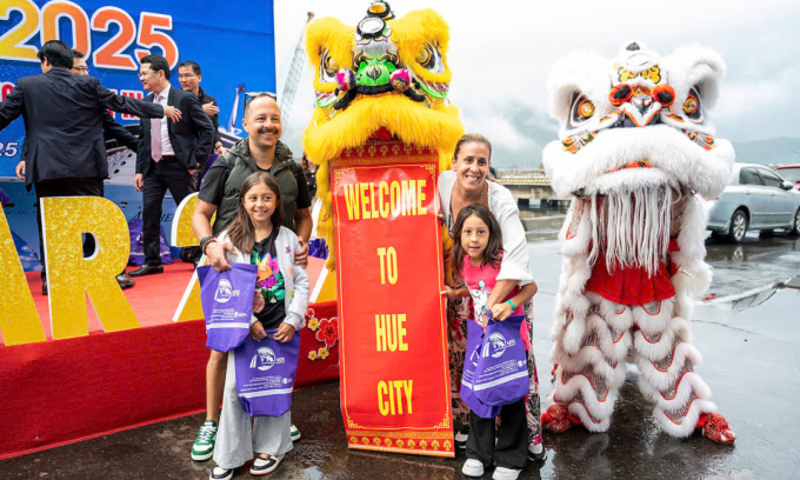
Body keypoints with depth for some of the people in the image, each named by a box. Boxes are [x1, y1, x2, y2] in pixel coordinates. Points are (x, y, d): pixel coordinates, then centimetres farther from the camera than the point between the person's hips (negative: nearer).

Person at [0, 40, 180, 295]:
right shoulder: (89, 85, 3)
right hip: (85, 166, 0)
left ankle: (49, 278, 11)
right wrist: (161, 110, 18)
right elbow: (123, 103, 8)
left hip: (45, 167, 0)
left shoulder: (26, 85, 4)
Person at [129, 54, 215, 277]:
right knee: (149, 213, 2)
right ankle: (152, 262, 11)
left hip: (177, 166, -6)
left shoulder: (185, 98, -4)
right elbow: (143, 139, 17)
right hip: (153, 167, 6)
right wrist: (139, 170, 10)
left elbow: (207, 129, -6)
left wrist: (196, 160, -10)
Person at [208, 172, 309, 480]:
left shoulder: (288, 238, 1)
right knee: (235, 388, 5)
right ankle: (230, 455, 22)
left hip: (282, 327, 1)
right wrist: (248, 321, -12)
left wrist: (293, 319, -7)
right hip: (245, 327, 0)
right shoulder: (230, 240, -2)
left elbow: (301, 282, 2)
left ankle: (272, 447, 29)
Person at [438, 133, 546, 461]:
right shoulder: (443, 183, -15)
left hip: (507, 287, -3)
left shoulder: (501, 198, -26)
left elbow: (516, 254, -35)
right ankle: (463, 424, 30)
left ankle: (532, 434, 19)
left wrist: (491, 304, -38)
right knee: (458, 358, 8)